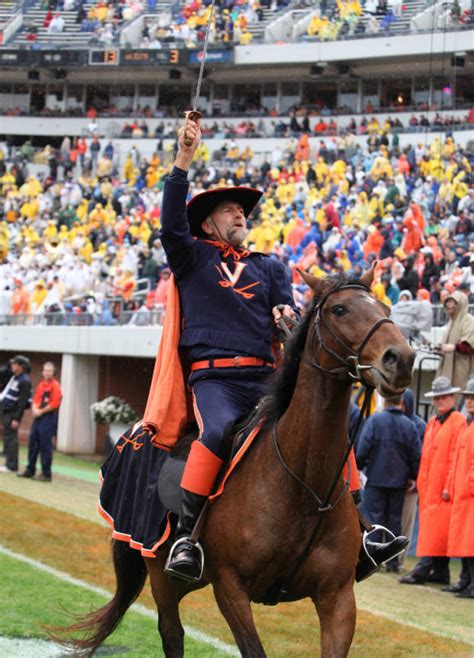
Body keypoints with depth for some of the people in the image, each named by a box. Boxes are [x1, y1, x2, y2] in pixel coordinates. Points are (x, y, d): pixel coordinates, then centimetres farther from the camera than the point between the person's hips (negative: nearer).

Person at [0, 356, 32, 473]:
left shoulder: (24, 381, -16)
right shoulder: (15, 377, 12)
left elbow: (22, 402, -20)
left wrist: (16, 419, -21)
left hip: (13, 413, -9)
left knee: (10, 439, -7)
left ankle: (11, 465, -5)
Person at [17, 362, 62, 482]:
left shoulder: (55, 385, -8)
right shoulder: (41, 384, 14)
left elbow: (54, 404, -15)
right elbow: (36, 399, 16)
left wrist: (41, 411, -9)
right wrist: (35, 409, -5)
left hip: (49, 417, -8)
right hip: (38, 417, 8)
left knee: (45, 446, -6)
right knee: (32, 443, 11)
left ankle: (46, 474, -1)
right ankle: (30, 470, 21)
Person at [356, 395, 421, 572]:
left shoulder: (374, 420, -6)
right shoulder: (409, 426, 2)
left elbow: (362, 449, -10)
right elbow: (417, 456, 4)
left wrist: (359, 468, 5)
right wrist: (413, 477, 16)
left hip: (376, 478, -3)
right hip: (399, 481, 3)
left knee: (373, 518, 1)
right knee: (394, 520, 8)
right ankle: (393, 560, 9)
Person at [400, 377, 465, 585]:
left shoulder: (458, 421, -7)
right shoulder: (432, 423, 18)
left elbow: (456, 456, -12)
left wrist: (449, 486, -16)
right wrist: (420, 483, 15)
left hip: (444, 486, -8)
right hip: (428, 485, 8)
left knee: (436, 528, -9)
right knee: (430, 527, 8)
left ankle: (423, 570, -13)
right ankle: (440, 572, 12)